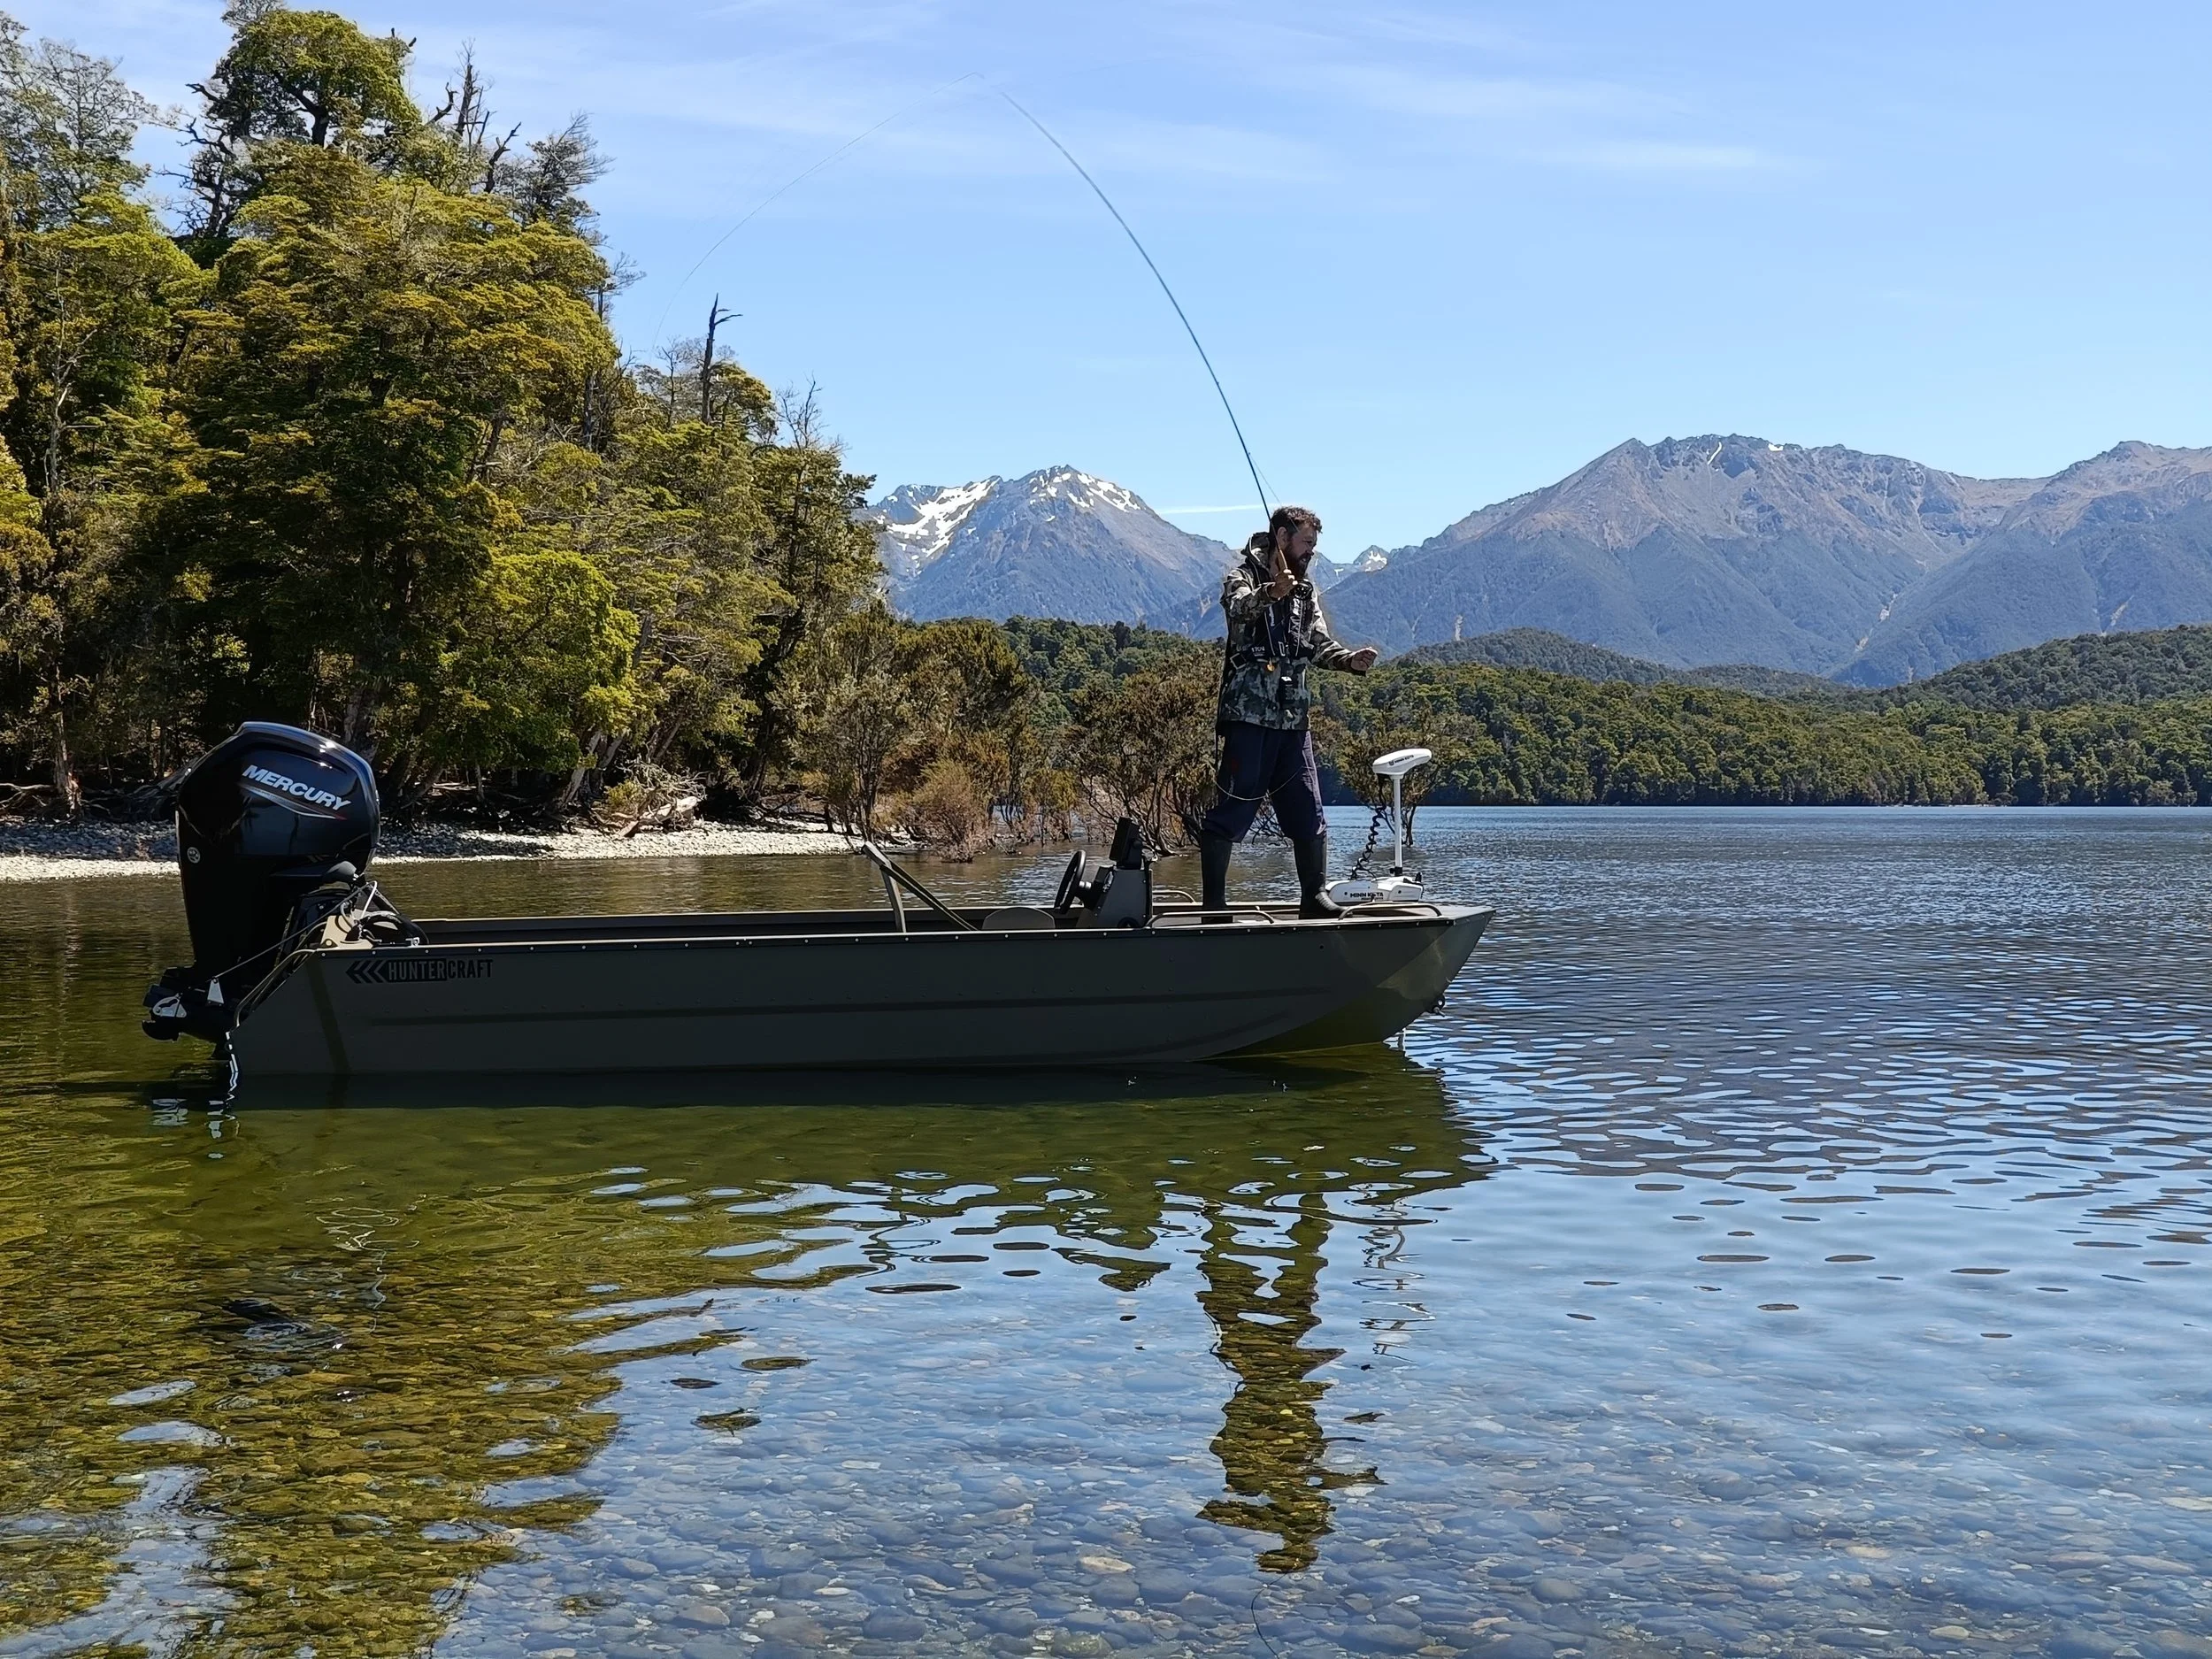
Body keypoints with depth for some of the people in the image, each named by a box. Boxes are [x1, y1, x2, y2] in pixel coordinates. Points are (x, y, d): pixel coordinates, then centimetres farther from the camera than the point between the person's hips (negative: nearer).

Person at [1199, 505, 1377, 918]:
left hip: (1293, 718, 7)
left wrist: (1349, 660, -9)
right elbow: (1237, 607, -25)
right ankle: (1213, 903, -1)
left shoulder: (1305, 591, 21)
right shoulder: (1245, 575, -1)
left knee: (1308, 811, 7)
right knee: (1231, 811, -6)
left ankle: (1315, 895, 15)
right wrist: (1271, 592, -47)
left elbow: (1319, 646, 13)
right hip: (1248, 715, -7)